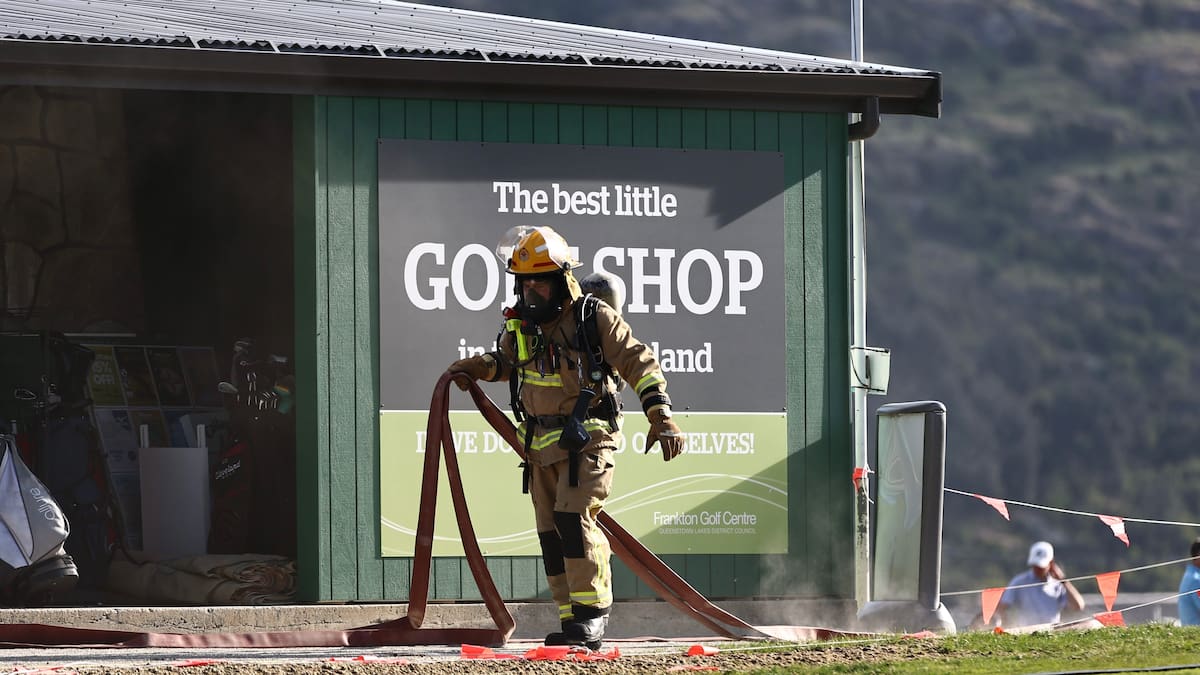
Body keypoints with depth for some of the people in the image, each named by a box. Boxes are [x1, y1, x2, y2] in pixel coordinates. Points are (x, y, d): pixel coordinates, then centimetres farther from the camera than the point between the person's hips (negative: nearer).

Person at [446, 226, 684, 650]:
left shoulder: (595, 319, -8)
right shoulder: (521, 325, 9)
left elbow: (640, 364, -5)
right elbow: (506, 361, 31)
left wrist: (661, 416, -11)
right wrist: (475, 367, 12)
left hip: (586, 440, -7)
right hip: (541, 443, 7)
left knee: (574, 519, -21)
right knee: (552, 534, 4)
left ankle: (592, 612, -19)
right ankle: (575, 625, 8)